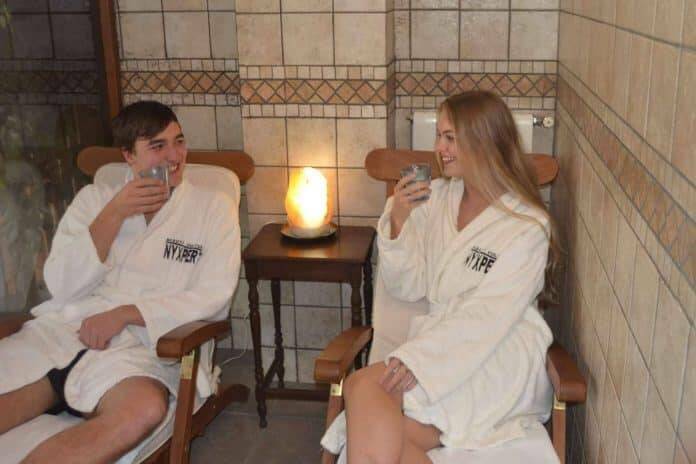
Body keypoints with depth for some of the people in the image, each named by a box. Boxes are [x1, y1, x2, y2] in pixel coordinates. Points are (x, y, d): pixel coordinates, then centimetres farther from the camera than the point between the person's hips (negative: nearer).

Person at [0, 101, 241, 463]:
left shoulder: (213, 207, 8)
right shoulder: (93, 198, 16)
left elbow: (214, 296, -2)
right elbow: (61, 287, 6)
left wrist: (122, 314, -12)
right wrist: (114, 215, -5)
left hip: (136, 347, -1)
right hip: (56, 332, 2)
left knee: (145, 409, -38)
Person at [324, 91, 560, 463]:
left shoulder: (527, 226, -4)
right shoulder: (434, 198, 11)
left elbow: (488, 315, -15)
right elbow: (407, 288, 11)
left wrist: (418, 358, -25)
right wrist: (398, 222, -5)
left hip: (499, 358, -4)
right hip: (441, 345, 5)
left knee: (363, 387, -28)